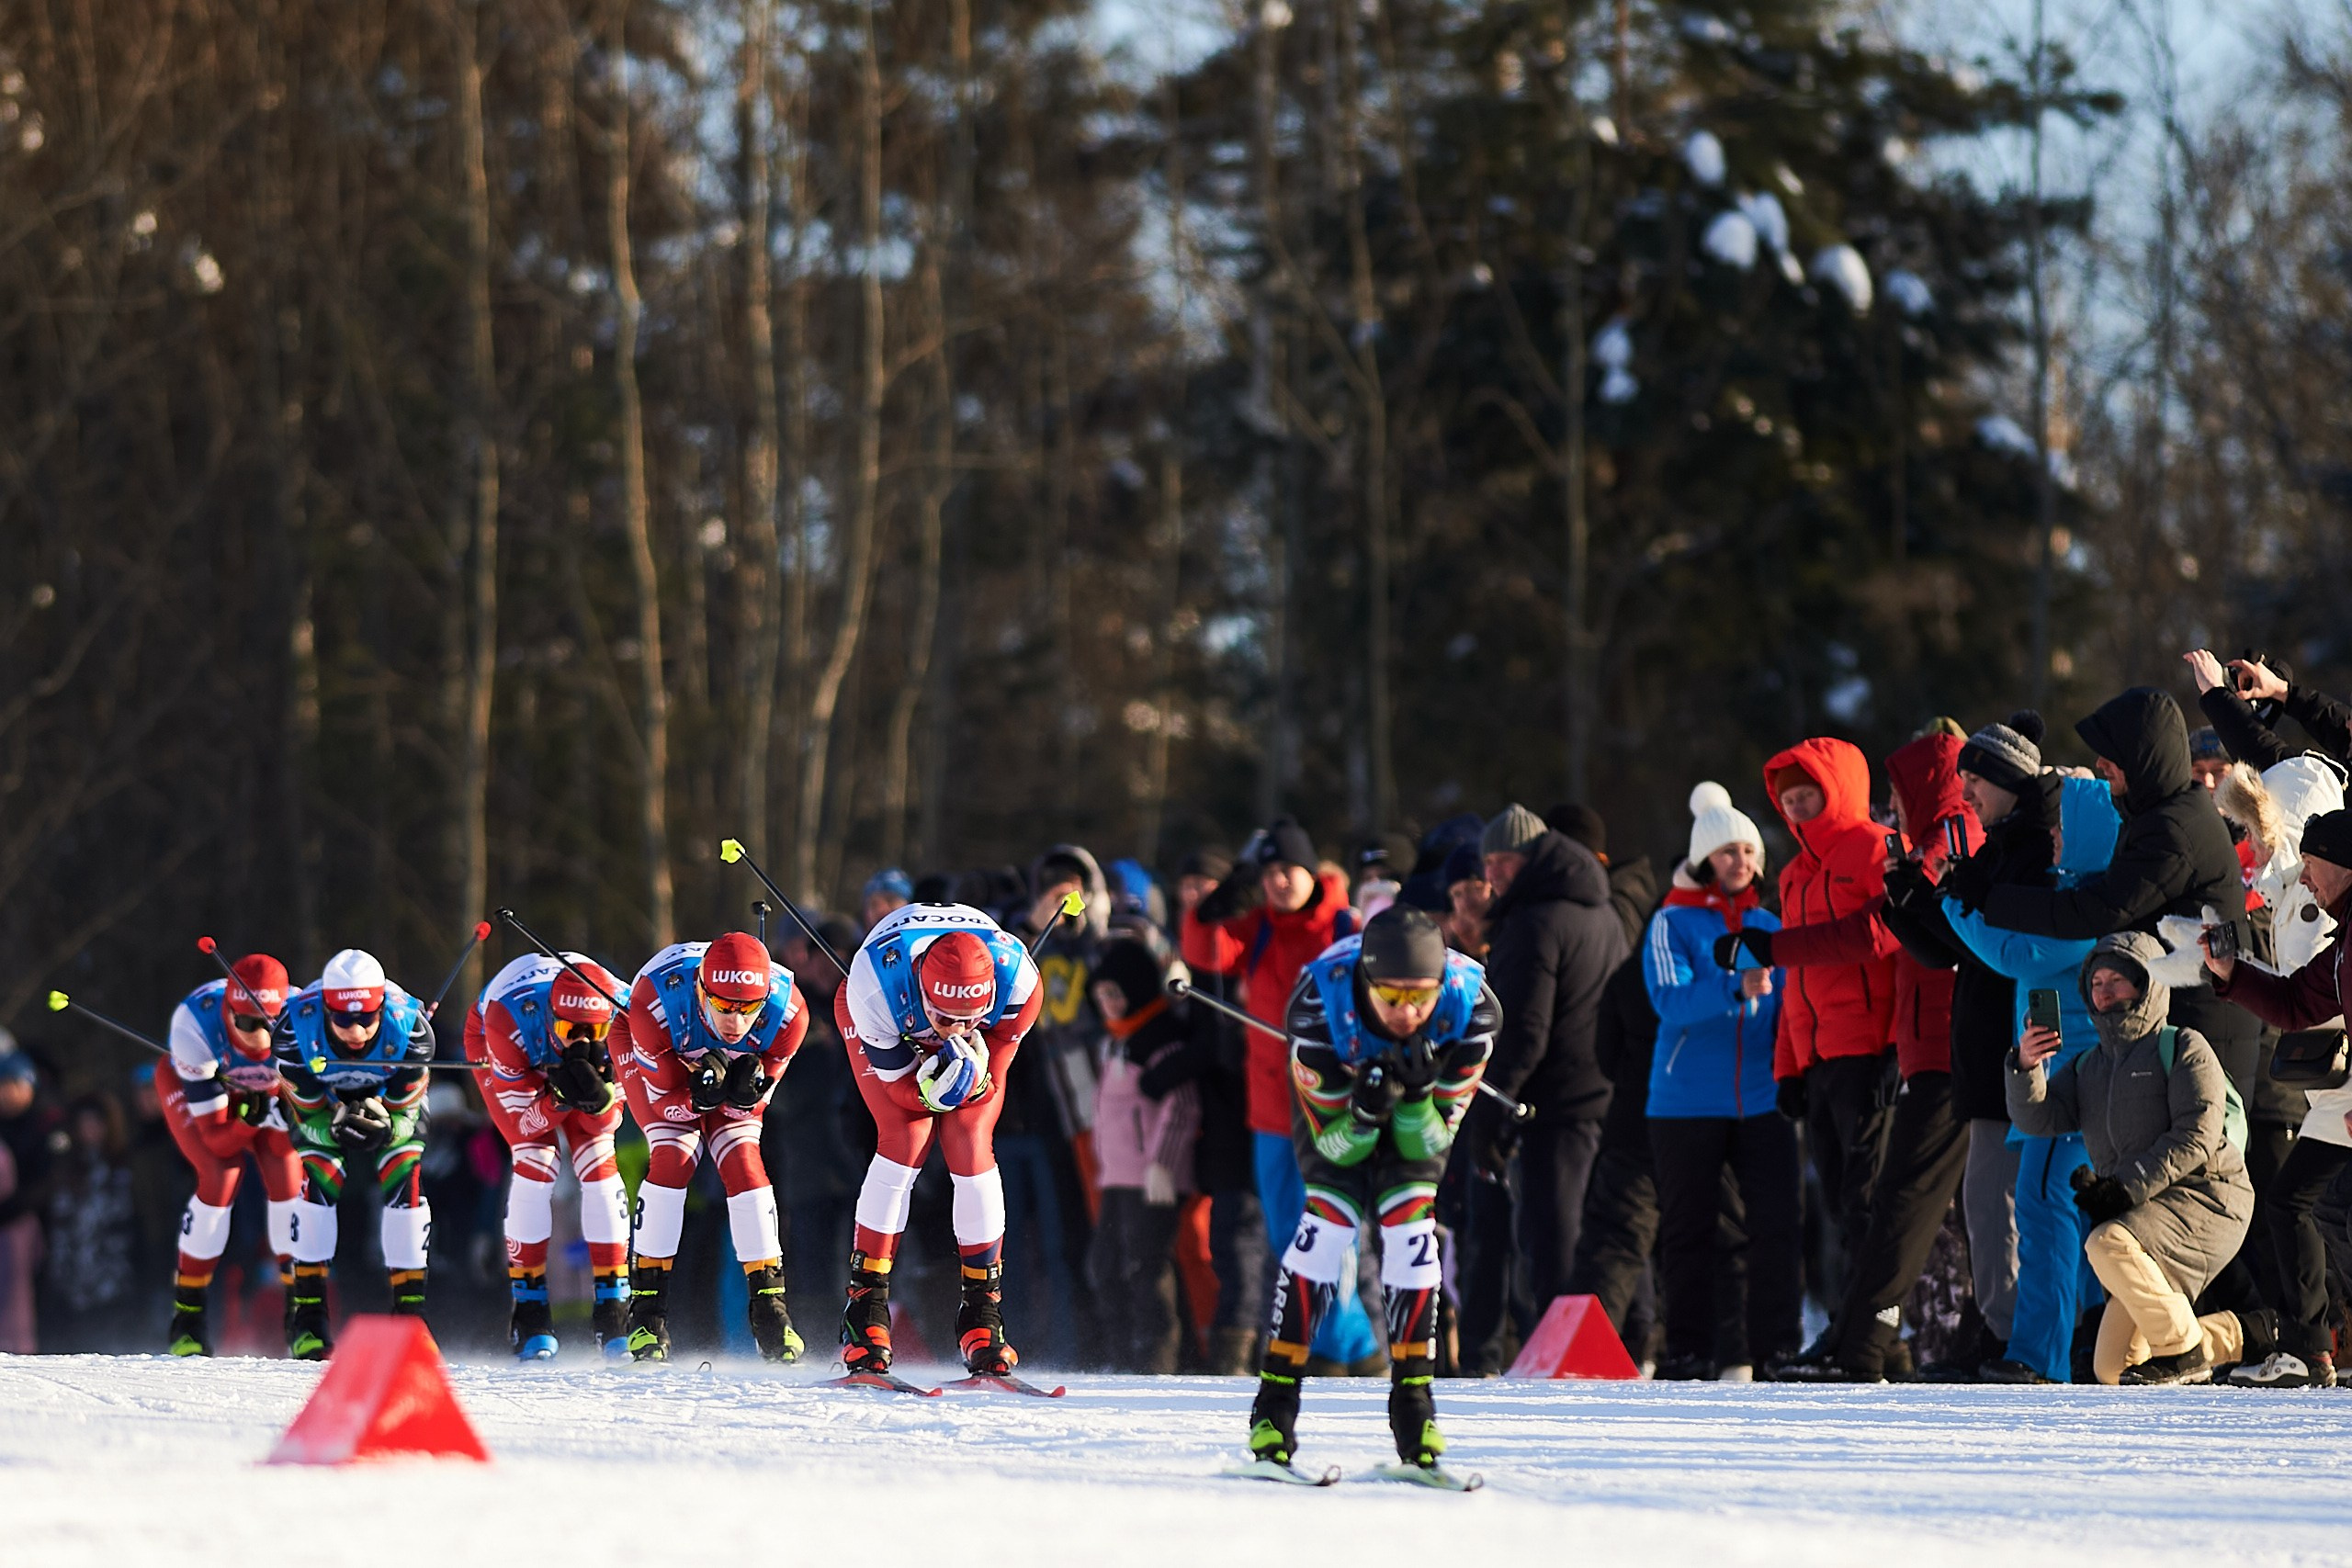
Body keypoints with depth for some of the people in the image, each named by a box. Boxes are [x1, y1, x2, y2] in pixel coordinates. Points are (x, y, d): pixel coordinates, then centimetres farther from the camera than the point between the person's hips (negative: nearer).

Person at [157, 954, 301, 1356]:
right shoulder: (195, 1023, -40)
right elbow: (214, 1135, -34)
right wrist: (251, 1119, -52)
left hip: (271, 1088, 2)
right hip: (192, 1083, -2)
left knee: (288, 1174, -18)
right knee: (222, 1175, -22)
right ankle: (188, 1315, -7)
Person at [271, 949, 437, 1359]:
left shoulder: (409, 1028, -35)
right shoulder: (296, 1029, -36)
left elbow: (405, 1113, -22)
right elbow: (308, 1113, -21)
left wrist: (384, 1126, -41)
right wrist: (334, 1127, -38)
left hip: (391, 1103, 0)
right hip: (322, 1101, 0)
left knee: (403, 1179, -20)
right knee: (317, 1181, -21)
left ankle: (410, 1312, -12)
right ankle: (306, 1315, -12)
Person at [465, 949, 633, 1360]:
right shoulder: (511, 1017, -42)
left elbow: (607, 1122, -24)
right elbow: (522, 1121, -31)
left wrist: (596, 1092, -46)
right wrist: (562, 1096, -49)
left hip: (564, 1064, 3)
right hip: (492, 1045, -3)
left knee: (598, 1163, -13)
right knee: (535, 1163, -19)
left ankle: (614, 1309, -6)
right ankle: (529, 1313, -12)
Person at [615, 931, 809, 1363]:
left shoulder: (788, 1012, -34)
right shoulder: (656, 1002, -42)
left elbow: (749, 1103, -19)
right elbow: (665, 1096, -27)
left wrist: (746, 1089, -41)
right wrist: (699, 1093, -46)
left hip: (734, 1063, 2)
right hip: (654, 1056, -2)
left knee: (744, 1162, -14)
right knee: (673, 1158, -20)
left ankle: (769, 1305, -6)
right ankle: (647, 1309, -13)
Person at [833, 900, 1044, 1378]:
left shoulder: (1017, 982, -37)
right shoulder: (874, 984, -42)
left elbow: (991, 1082, -22)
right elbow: (897, 1082, -27)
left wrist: (975, 1083, -43)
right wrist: (929, 1089, -47)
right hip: (889, 1033, -2)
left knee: (972, 1150, -15)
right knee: (905, 1142, -20)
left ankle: (982, 1315, -5)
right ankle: (866, 1305, -12)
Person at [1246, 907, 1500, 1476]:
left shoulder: (1471, 1008, -34)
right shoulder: (1317, 1007, -38)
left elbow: (1433, 1141, -23)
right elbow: (1335, 1143, -26)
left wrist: (1418, 1098, -44)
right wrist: (1365, 1112, -48)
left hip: (1423, 1101, 1)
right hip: (1336, 1091, -1)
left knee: (1410, 1226, -16)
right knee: (1329, 1218, -18)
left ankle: (1413, 1397, -7)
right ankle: (1275, 1402, -14)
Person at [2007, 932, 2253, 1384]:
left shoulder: (2183, 1048, -1)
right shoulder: (2089, 1067, 18)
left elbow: (2195, 1136, -13)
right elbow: (2038, 1117, 3)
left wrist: (2126, 1188, -21)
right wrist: (2025, 1068, -17)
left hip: (2204, 1198, -7)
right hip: (2145, 1212, 7)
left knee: (2108, 1244, -35)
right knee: (2112, 1368, 3)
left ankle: (2183, 1348, -19)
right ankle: (2234, 1337, 26)